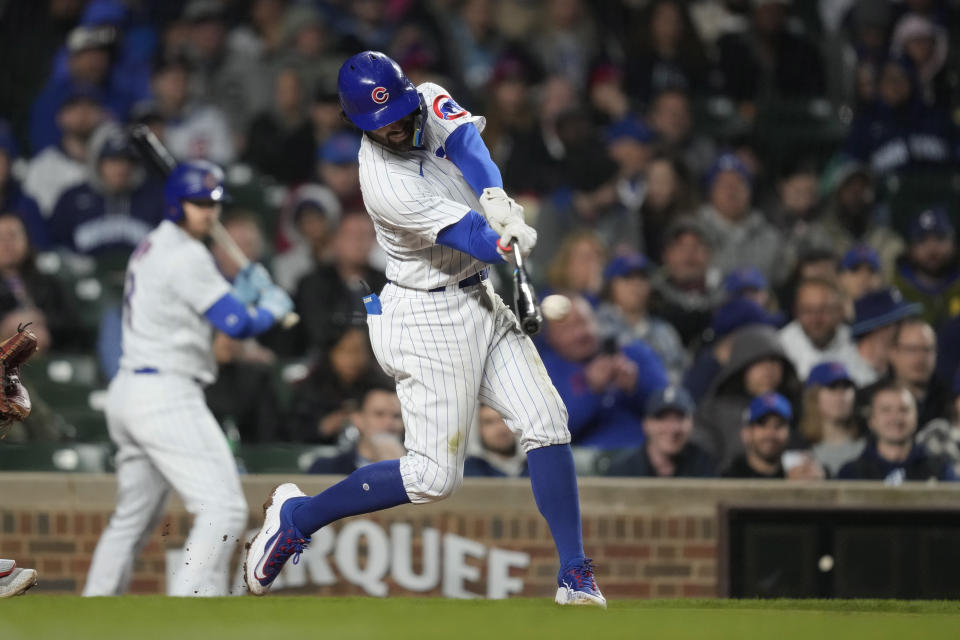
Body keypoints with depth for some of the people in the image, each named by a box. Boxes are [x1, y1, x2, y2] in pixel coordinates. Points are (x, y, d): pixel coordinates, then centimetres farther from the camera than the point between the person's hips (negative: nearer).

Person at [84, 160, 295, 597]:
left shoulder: (151, 248, 18)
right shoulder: (186, 254, -12)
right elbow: (235, 324, -15)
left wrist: (242, 294, 14)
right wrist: (272, 309, 4)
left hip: (127, 394, 10)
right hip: (164, 396, -10)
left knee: (133, 518, 21)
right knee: (224, 508, -15)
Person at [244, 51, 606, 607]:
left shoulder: (430, 103, -3)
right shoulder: (385, 185, -25)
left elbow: (466, 143, -22)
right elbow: (471, 238, -27)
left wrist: (494, 196, -39)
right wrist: (505, 241, -45)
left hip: (481, 301, 8)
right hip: (428, 319, -8)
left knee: (547, 422, -4)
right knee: (434, 475, -7)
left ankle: (576, 575, 0)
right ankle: (297, 516, 10)